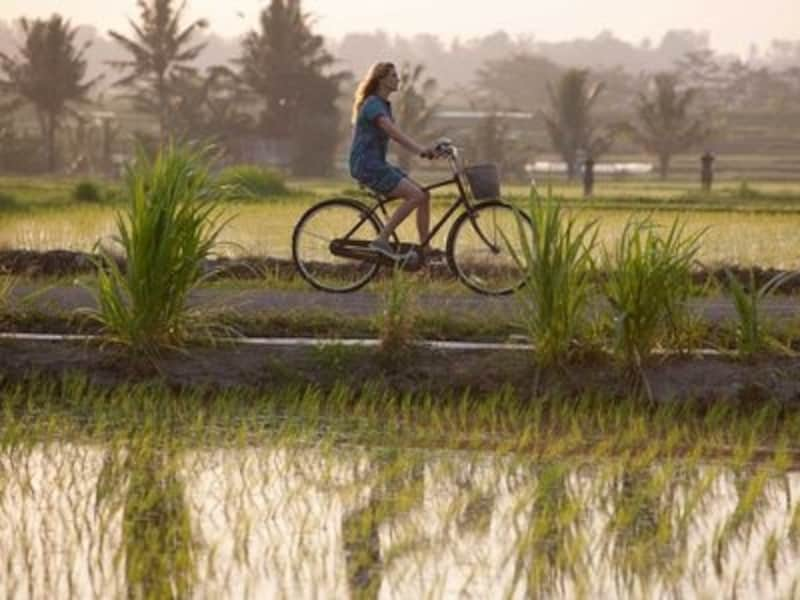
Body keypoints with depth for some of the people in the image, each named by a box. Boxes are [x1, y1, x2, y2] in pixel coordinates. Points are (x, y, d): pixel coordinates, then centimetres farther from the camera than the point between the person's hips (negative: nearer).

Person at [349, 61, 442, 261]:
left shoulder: (384, 105, 18)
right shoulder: (373, 104, -13)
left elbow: (397, 136, 18)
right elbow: (393, 131, -26)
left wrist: (422, 150, 6)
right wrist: (421, 150, -34)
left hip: (378, 164, 10)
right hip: (367, 165, -10)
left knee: (424, 194, 1)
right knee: (416, 195, -21)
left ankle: (426, 250, 1)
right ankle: (381, 240, -18)